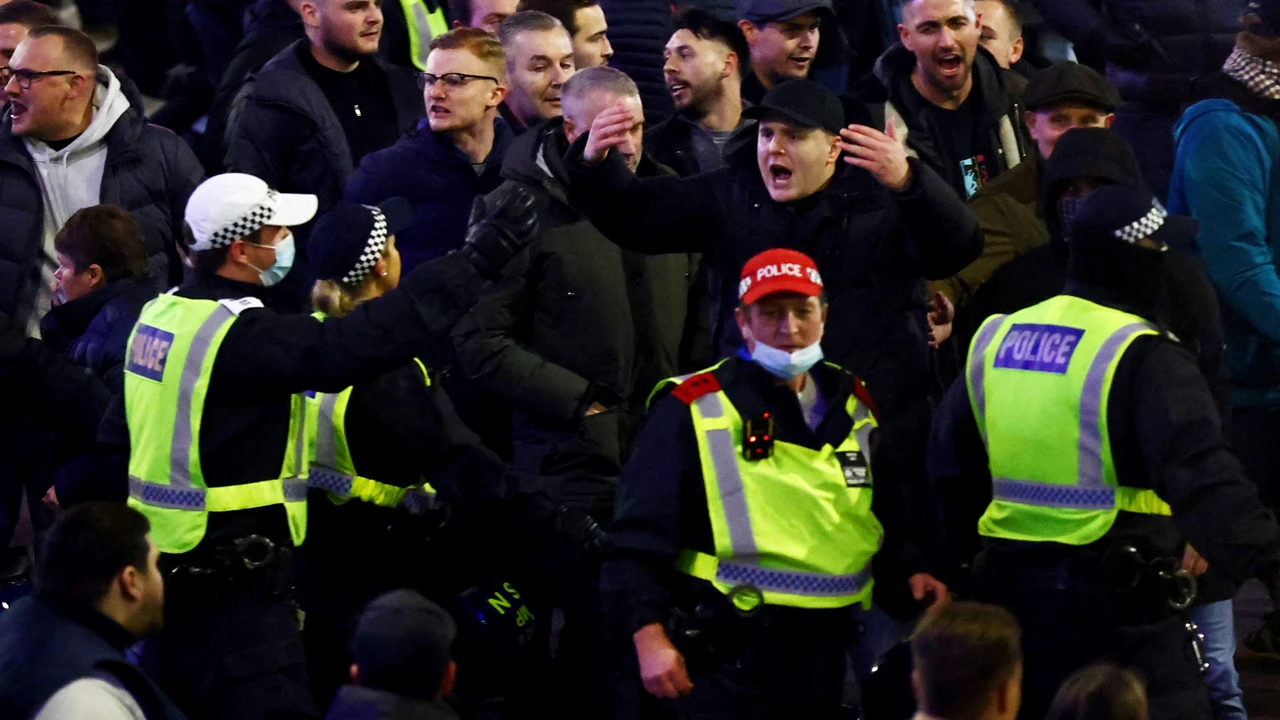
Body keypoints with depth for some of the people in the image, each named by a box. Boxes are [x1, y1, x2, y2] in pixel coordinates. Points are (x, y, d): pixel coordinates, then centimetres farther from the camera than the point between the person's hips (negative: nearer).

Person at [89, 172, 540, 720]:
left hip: (166, 566, 10)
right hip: (232, 586, -10)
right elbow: (358, 343, -31)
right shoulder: (241, 335, -21)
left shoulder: (161, 315, 8)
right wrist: (476, 260, -28)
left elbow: (116, 439, 15)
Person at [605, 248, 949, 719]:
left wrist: (908, 570, 8)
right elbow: (640, 535, -7)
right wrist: (649, 636, -17)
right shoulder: (695, 412, -5)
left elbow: (882, 515, 27)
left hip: (824, 652, 6)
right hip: (730, 658, -6)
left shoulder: (850, 408, 14)